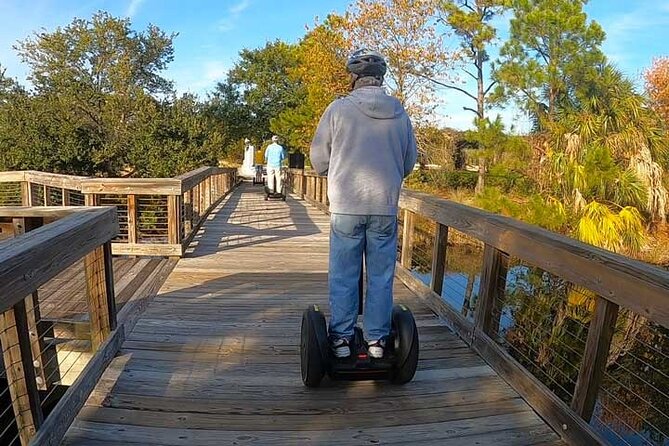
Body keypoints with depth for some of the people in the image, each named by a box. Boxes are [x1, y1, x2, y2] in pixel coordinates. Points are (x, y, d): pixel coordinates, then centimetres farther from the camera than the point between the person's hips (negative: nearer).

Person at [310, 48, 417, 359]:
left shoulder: (339, 109, -6)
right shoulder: (400, 113, 3)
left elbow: (319, 161, -1)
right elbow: (409, 162, 10)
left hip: (346, 208, -2)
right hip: (386, 209, 2)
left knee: (343, 277, 8)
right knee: (381, 277, 12)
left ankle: (341, 340, 17)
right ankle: (377, 340, 20)